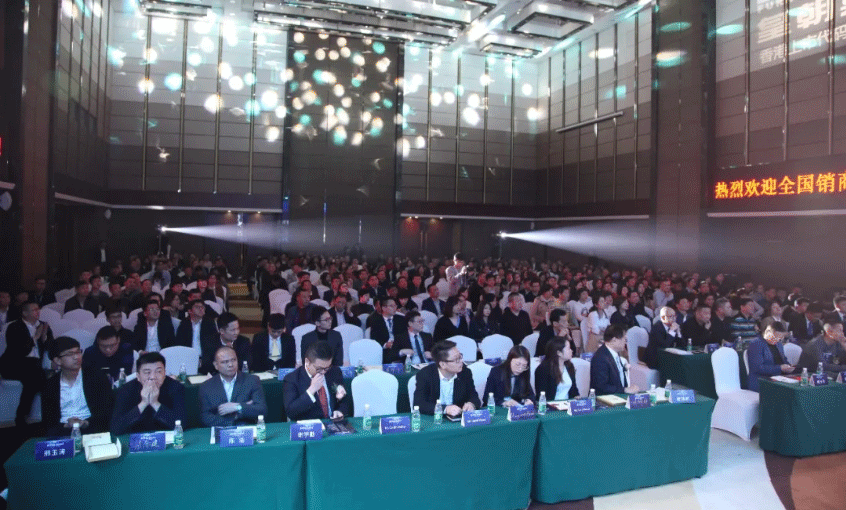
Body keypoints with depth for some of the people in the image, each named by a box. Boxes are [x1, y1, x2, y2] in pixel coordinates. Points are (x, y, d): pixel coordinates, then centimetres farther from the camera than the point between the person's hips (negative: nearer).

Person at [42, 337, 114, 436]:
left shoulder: (97, 376, 7)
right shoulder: (50, 385, 12)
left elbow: (108, 409, 2)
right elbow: (47, 420, 9)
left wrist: (86, 423, -16)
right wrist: (65, 425, -13)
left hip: (92, 429, -2)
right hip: (63, 430, 2)